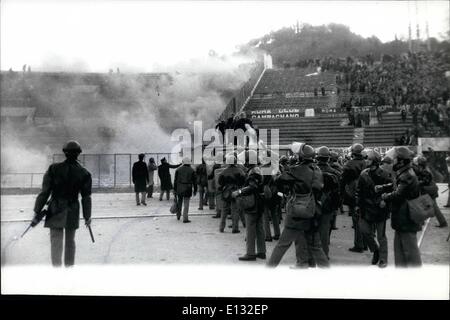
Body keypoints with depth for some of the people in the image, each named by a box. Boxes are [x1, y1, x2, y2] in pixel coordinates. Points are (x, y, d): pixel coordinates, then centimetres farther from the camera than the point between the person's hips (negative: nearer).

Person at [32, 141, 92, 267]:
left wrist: (37, 212, -1)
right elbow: (86, 198, 0)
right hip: (73, 212, 2)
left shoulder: (54, 169, -5)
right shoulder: (84, 173, -2)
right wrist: (87, 217, 10)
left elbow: (45, 192, -6)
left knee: (56, 242, -1)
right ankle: (69, 267, 29)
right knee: (70, 240, 19)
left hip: (55, 210, -2)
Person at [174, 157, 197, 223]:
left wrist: (174, 189, 8)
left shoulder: (178, 170, 2)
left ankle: (178, 216, 30)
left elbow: (175, 180, 2)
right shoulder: (192, 171, -2)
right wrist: (195, 190, 7)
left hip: (179, 189, 2)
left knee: (179, 203, 20)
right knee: (186, 204, 0)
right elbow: (194, 181, 0)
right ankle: (185, 219, -1)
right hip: (188, 189, -2)